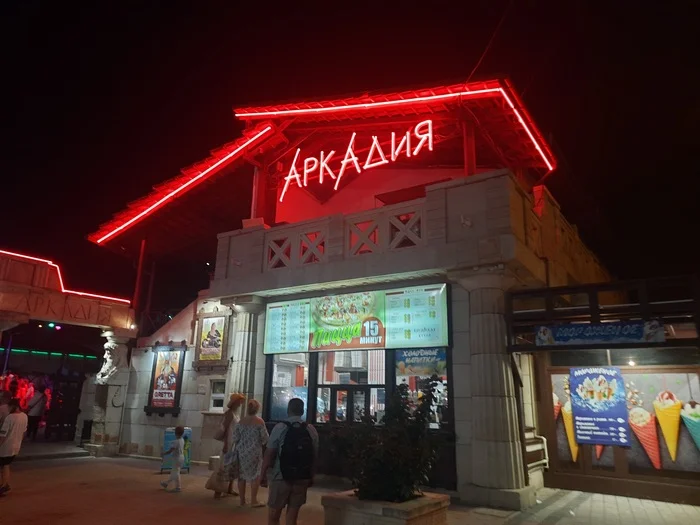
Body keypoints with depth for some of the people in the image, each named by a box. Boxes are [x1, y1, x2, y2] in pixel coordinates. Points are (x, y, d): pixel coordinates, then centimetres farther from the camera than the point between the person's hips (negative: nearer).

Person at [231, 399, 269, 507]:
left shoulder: (241, 421, 1)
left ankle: (242, 500, 19)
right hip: (254, 451, -4)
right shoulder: (259, 421, -10)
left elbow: (235, 437, 2)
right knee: (255, 475, 5)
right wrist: (263, 443, 13)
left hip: (241, 451, 4)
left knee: (242, 475, 12)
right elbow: (265, 438, -8)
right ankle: (253, 500, 5)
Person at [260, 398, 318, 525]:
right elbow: (314, 456, 3)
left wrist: (263, 474, 2)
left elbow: (269, 454, -9)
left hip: (281, 477, -3)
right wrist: (311, 477, 15)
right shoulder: (312, 430, -1)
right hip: (302, 479, 3)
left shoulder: (280, 427, -9)